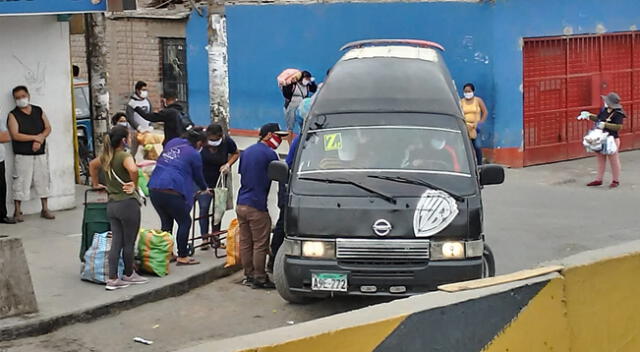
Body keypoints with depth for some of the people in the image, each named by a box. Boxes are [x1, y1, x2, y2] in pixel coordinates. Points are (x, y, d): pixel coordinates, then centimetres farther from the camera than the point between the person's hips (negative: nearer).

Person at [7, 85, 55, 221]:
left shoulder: (38, 111, 9)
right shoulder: (13, 115, -4)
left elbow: (48, 128, 5)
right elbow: (15, 135, -14)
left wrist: (40, 140, -13)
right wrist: (36, 137, -15)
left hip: (40, 154, 4)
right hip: (23, 156, -4)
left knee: (43, 181, 8)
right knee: (21, 182, -4)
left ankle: (45, 209, 17)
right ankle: (18, 212, 6)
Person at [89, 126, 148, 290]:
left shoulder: (106, 156, 10)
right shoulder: (124, 156, -14)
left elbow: (92, 164, 29)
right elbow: (133, 169, -35)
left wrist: (96, 183, 38)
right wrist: (134, 185, -18)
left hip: (111, 205, 7)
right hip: (127, 203, -7)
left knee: (116, 243, 9)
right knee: (129, 243, 8)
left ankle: (112, 279, 7)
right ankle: (129, 275, 22)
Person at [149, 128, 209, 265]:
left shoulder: (172, 143, 17)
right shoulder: (194, 154, 0)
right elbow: (198, 176, 13)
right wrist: (204, 188, 35)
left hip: (154, 188, 7)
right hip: (172, 191, -7)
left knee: (166, 222, 20)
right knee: (185, 222, 9)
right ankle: (182, 257, 11)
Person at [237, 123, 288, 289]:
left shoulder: (246, 152, 15)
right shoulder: (269, 154, -10)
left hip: (241, 204, 8)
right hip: (257, 206, -8)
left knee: (245, 242, 11)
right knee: (260, 244, -2)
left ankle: (249, 275, 18)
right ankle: (259, 279, 0)